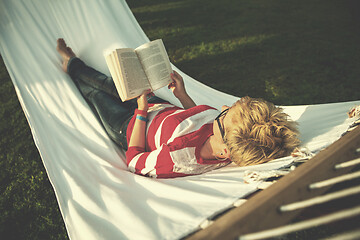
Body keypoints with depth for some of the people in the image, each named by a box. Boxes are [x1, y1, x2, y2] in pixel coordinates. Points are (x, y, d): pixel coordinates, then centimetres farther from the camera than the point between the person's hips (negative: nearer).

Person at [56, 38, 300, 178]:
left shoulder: (176, 160, -50)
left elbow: (134, 162, -29)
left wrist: (141, 111, -26)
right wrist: (183, 95, -7)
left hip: (130, 125, -5)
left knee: (96, 94, 22)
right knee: (110, 82, 25)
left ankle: (72, 64, 58)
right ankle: (73, 63, 57)